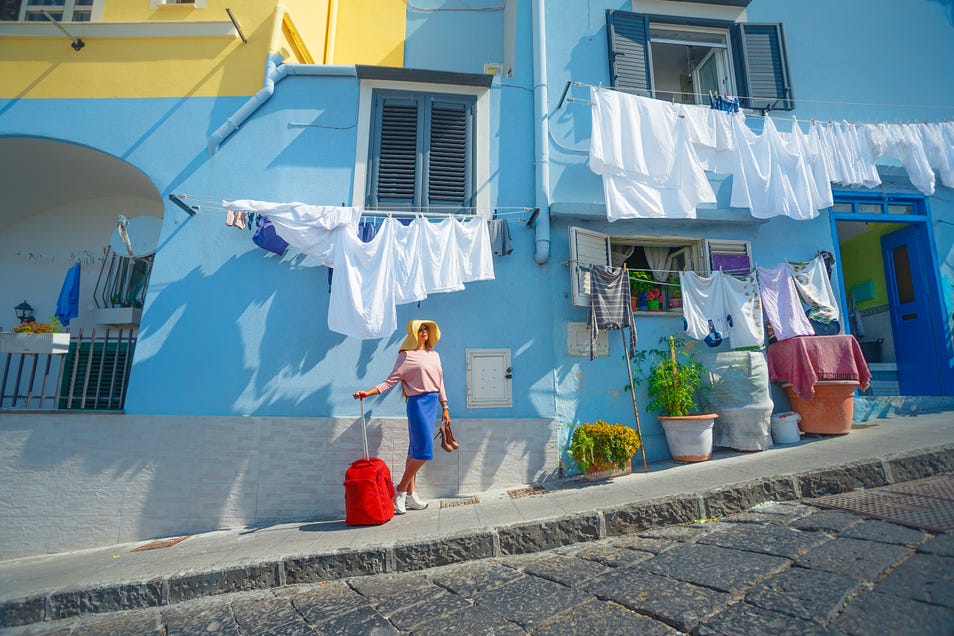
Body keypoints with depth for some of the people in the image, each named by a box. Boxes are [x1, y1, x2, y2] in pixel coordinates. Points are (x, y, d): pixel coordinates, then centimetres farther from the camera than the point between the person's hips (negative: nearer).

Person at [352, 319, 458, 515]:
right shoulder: (406, 356, -4)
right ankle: (400, 490, 5)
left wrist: (445, 407, 15)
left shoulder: (434, 355, 15)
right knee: (424, 449, -11)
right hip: (418, 402, -6)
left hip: (433, 403, 6)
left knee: (416, 449, 10)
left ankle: (411, 494, 17)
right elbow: (390, 381, -7)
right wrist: (367, 392, -19)